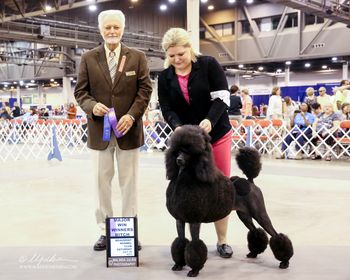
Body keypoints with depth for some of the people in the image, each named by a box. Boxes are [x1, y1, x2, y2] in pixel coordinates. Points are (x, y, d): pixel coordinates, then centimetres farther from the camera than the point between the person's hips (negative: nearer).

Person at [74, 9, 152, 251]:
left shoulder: (137, 57, 4)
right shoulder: (88, 58, 5)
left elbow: (145, 89, 0)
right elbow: (80, 91, 5)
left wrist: (131, 115, -13)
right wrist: (92, 106, -16)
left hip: (128, 129, -1)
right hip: (100, 129, 1)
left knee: (129, 183, 6)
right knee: (102, 181, 7)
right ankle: (105, 230, 18)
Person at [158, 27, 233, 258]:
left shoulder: (209, 65, -7)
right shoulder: (165, 77, 2)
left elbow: (222, 96, -13)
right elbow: (167, 109, -4)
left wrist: (210, 120, -29)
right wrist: (177, 127, -25)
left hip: (217, 135, -1)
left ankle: (222, 240, 16)